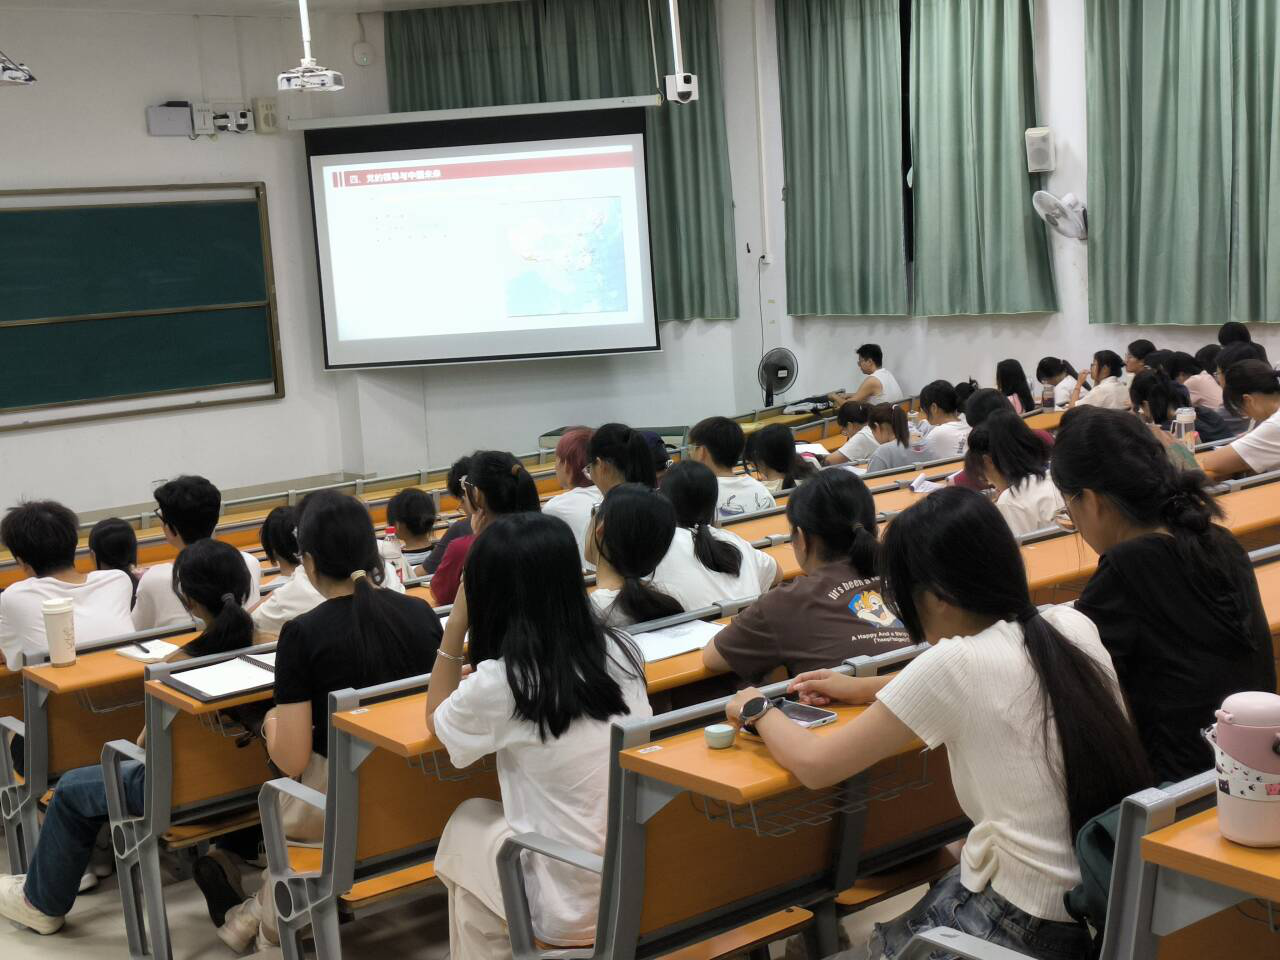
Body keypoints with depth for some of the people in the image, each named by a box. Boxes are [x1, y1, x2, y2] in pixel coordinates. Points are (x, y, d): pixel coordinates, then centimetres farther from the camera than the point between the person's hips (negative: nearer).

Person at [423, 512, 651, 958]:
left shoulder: (497, 683, -18)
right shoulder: (621, 650, -4)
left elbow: (436, 719, 6)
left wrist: (457, 625, 2)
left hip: (574, 911, -5)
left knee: (466, 824, 23)